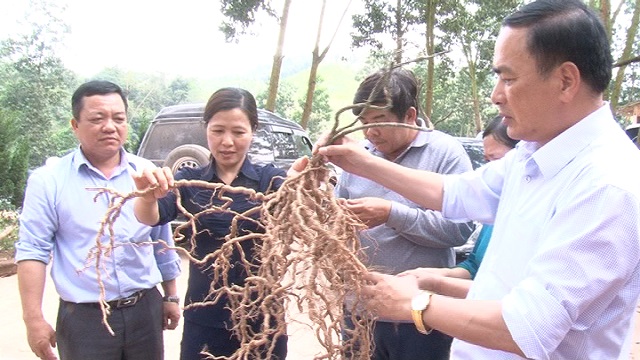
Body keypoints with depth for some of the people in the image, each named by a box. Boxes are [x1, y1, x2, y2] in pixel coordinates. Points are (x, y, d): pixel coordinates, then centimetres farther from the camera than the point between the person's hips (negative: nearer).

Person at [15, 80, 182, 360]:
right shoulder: (49, 180, -5)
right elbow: (33, 251, -6)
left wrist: (170, 297, 13)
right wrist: (33, 319, -11)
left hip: (146, 310, 3)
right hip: (84, 318, -2)